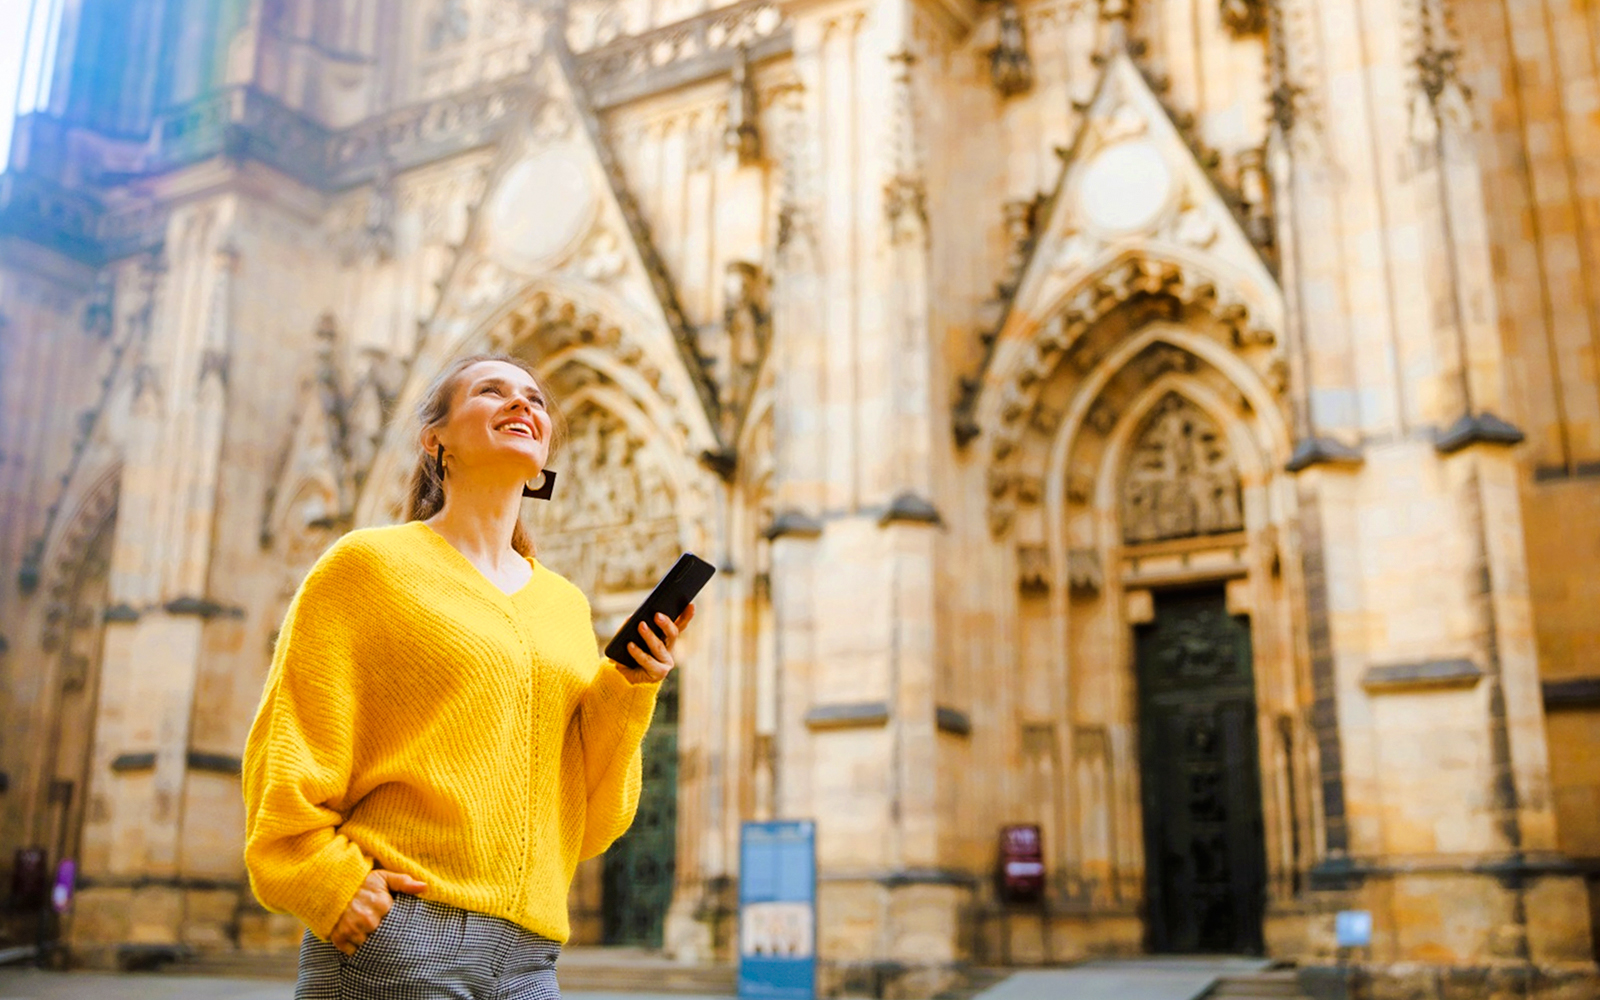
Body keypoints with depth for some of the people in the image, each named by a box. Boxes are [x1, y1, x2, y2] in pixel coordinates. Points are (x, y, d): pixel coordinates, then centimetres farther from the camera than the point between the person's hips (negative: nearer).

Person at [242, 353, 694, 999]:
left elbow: (586, 817, 13)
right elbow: (287, 755, -2)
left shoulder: (566, 605, 15)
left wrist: (624, 694, 0)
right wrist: (329, 883, -15)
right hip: (390, 938, -4)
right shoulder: (369, 562, 3)